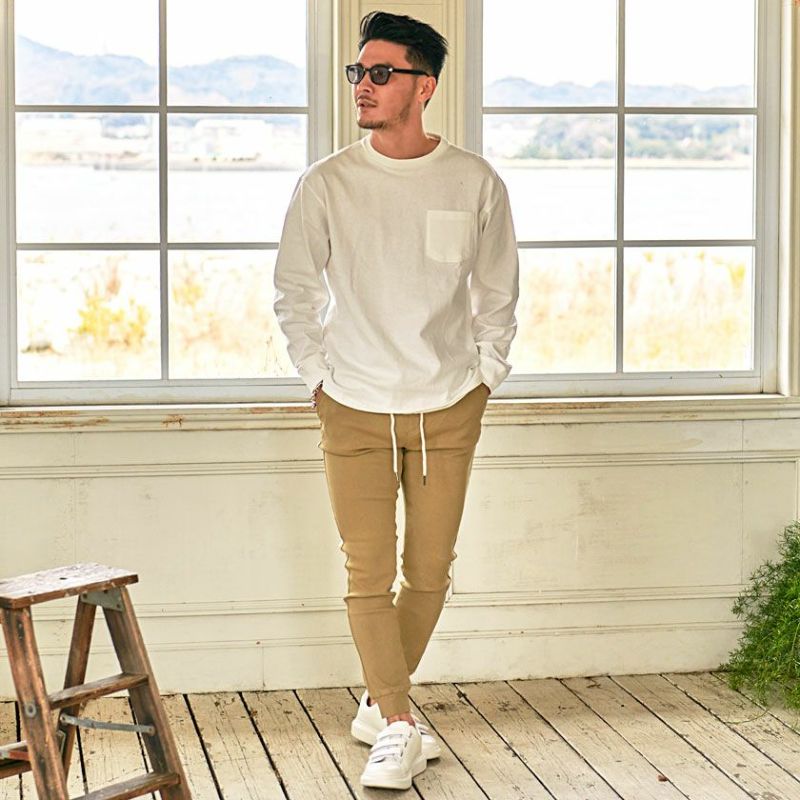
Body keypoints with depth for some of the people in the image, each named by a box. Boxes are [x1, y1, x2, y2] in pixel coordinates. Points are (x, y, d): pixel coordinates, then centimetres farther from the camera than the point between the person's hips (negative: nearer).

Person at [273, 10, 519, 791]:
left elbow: (498, 295, 9)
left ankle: (379, 704, 27)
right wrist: (318, 380, 1)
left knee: (429, 571, 8)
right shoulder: (326, 184, -5)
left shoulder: (475, 183, -3)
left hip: (449, 411, 1)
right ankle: (398, 726, 6)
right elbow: (293, 293, 6)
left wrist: (484, 381, 5)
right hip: (355, 411, -1)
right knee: (368, 574, -4)